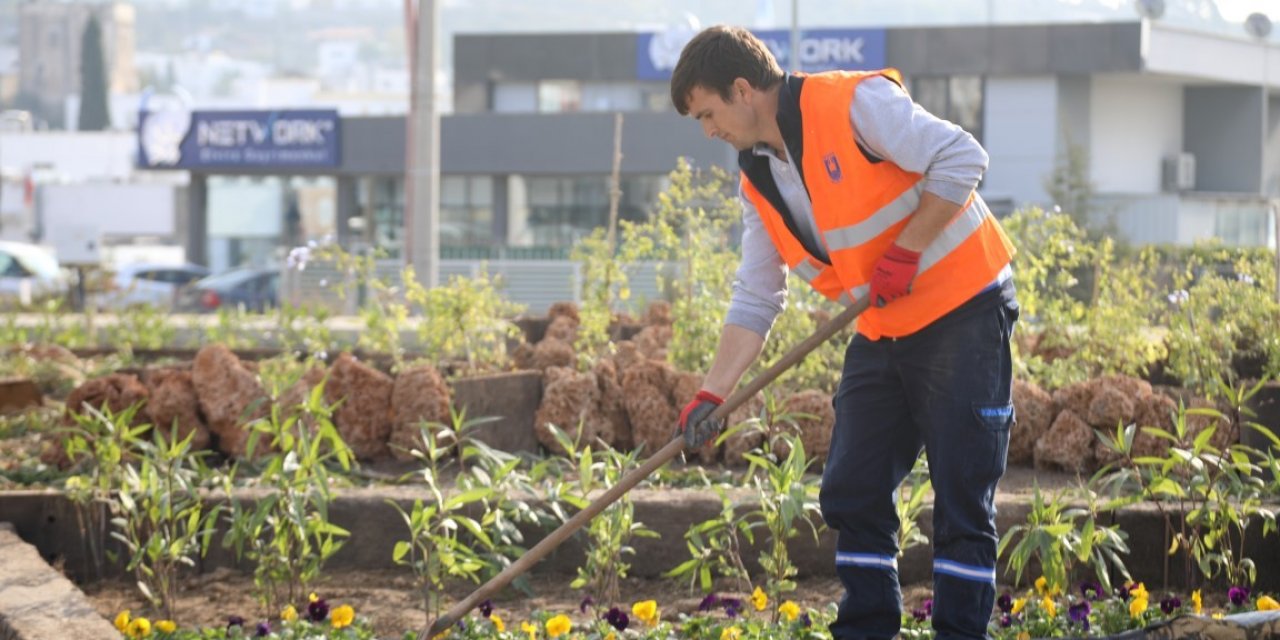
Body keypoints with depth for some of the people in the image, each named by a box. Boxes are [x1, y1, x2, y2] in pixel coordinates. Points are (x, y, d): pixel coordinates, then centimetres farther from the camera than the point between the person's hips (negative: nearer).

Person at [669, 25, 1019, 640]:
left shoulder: (853, 104, -17)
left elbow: (961, 158, -20)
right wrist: (712, 393, 0)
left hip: (961, 313, -8)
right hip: (881, 333, 8)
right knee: (850, 494, 6)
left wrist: (904, 252, -20)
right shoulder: (758, 180, 8)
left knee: (962, 499, -6)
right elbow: (755, 299, 9)